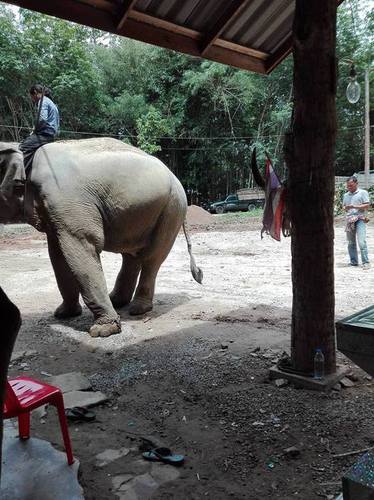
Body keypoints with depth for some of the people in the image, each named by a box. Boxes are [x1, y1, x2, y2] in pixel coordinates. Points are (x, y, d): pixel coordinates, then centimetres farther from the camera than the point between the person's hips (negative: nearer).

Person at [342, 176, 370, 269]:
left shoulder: (363, 192, 2)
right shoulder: (346, 195, 18)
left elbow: (367, 205, -5)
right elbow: (344, 206, 24)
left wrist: (354, 206, -16)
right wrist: (345, 208, 0)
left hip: (360, 219, -5)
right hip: (349, 220, 5)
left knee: (361, 241, -14)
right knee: (351, 243, 7)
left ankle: (366, 262, -10)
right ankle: (354, 261, 16)